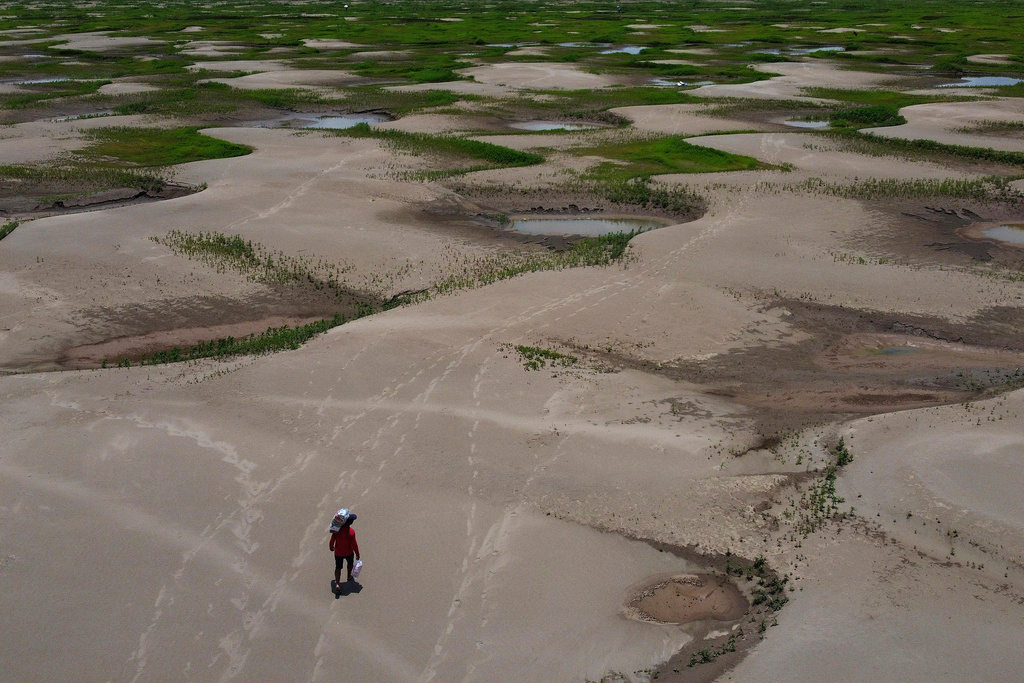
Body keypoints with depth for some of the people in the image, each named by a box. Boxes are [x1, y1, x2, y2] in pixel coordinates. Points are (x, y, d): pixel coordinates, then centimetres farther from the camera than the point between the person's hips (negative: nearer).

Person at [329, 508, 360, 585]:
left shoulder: (336, 529, -19)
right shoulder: (351, 532, -30)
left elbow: (332, 540, -6)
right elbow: (354, 544, -21)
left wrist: (331, 546, 17)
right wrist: (357, 554, -5)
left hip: (338, 553, 2)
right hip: (348, 552, -2)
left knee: (338, 567, 16)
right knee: (350, 563, 29)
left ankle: (337, 583, 7)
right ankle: (349, 577, 49)